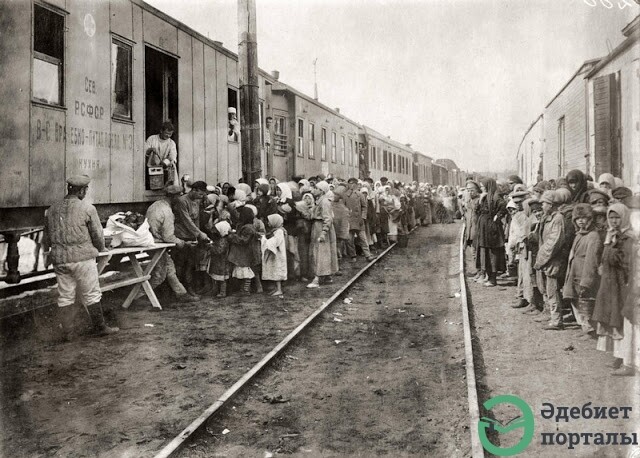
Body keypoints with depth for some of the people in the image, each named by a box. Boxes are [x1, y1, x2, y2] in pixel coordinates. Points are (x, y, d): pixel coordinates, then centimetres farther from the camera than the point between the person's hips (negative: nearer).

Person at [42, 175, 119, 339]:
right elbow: (98, 235, -4)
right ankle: (100, 327, 15)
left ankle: (66, 332, 16)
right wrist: (101, 248, 16)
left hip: (59, 259, 4)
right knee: (91, 295, 6)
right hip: (82, 258, -4)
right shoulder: (87, 208, -8)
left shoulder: (52, 210, 7)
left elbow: (46, 238, 15)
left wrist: (49, 251, 34)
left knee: (65, 296, 12)